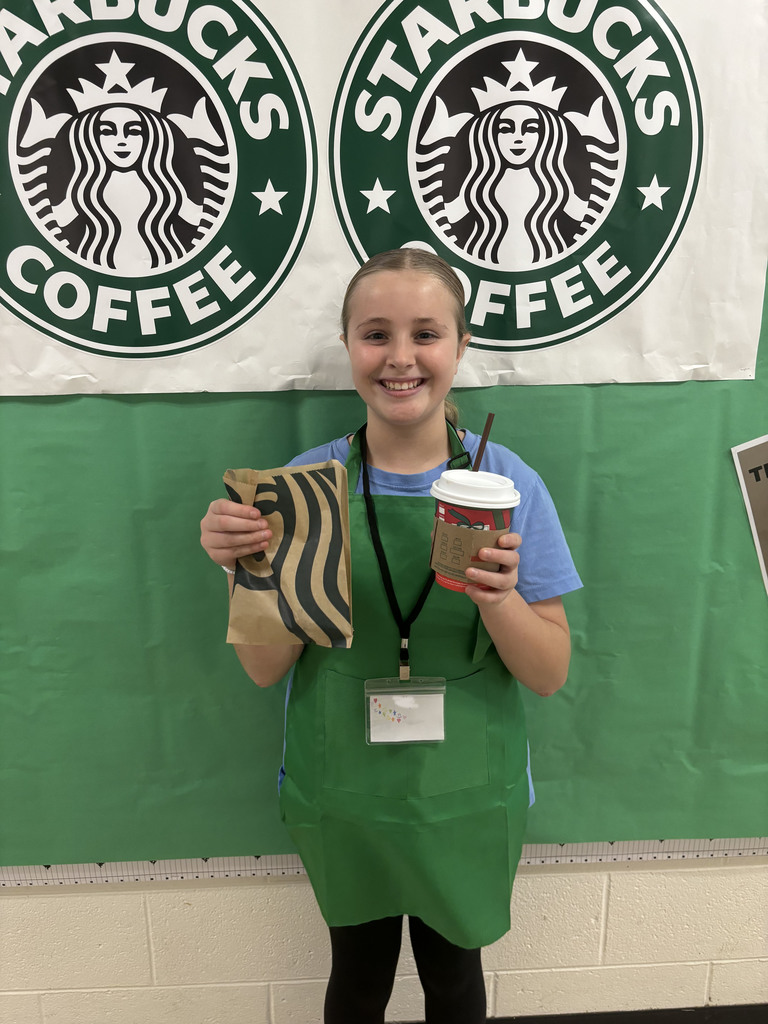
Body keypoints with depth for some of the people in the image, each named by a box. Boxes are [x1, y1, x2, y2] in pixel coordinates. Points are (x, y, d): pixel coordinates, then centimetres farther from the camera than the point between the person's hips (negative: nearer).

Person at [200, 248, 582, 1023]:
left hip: (465, 796, 0)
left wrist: (499, 599, -29)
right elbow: (267, 669, -7)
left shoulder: (507, 481, -11)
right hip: (342, 792, 1)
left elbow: (550, 676, -9)